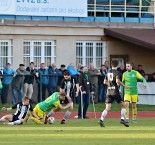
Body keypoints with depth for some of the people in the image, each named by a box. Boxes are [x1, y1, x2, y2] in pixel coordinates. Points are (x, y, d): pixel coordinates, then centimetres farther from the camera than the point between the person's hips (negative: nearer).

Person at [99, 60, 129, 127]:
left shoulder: (108, 72, 11)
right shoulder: (116, 72, -7)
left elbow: (105, 82, 19)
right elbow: (117, 81, -21)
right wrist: (124, 85, -9)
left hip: (109, 91, 5)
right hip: (115, 91, -5)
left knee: (107, 108, 0)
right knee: (123, 105, 10)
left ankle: (101, 120, -16)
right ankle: (122, 119, 1)